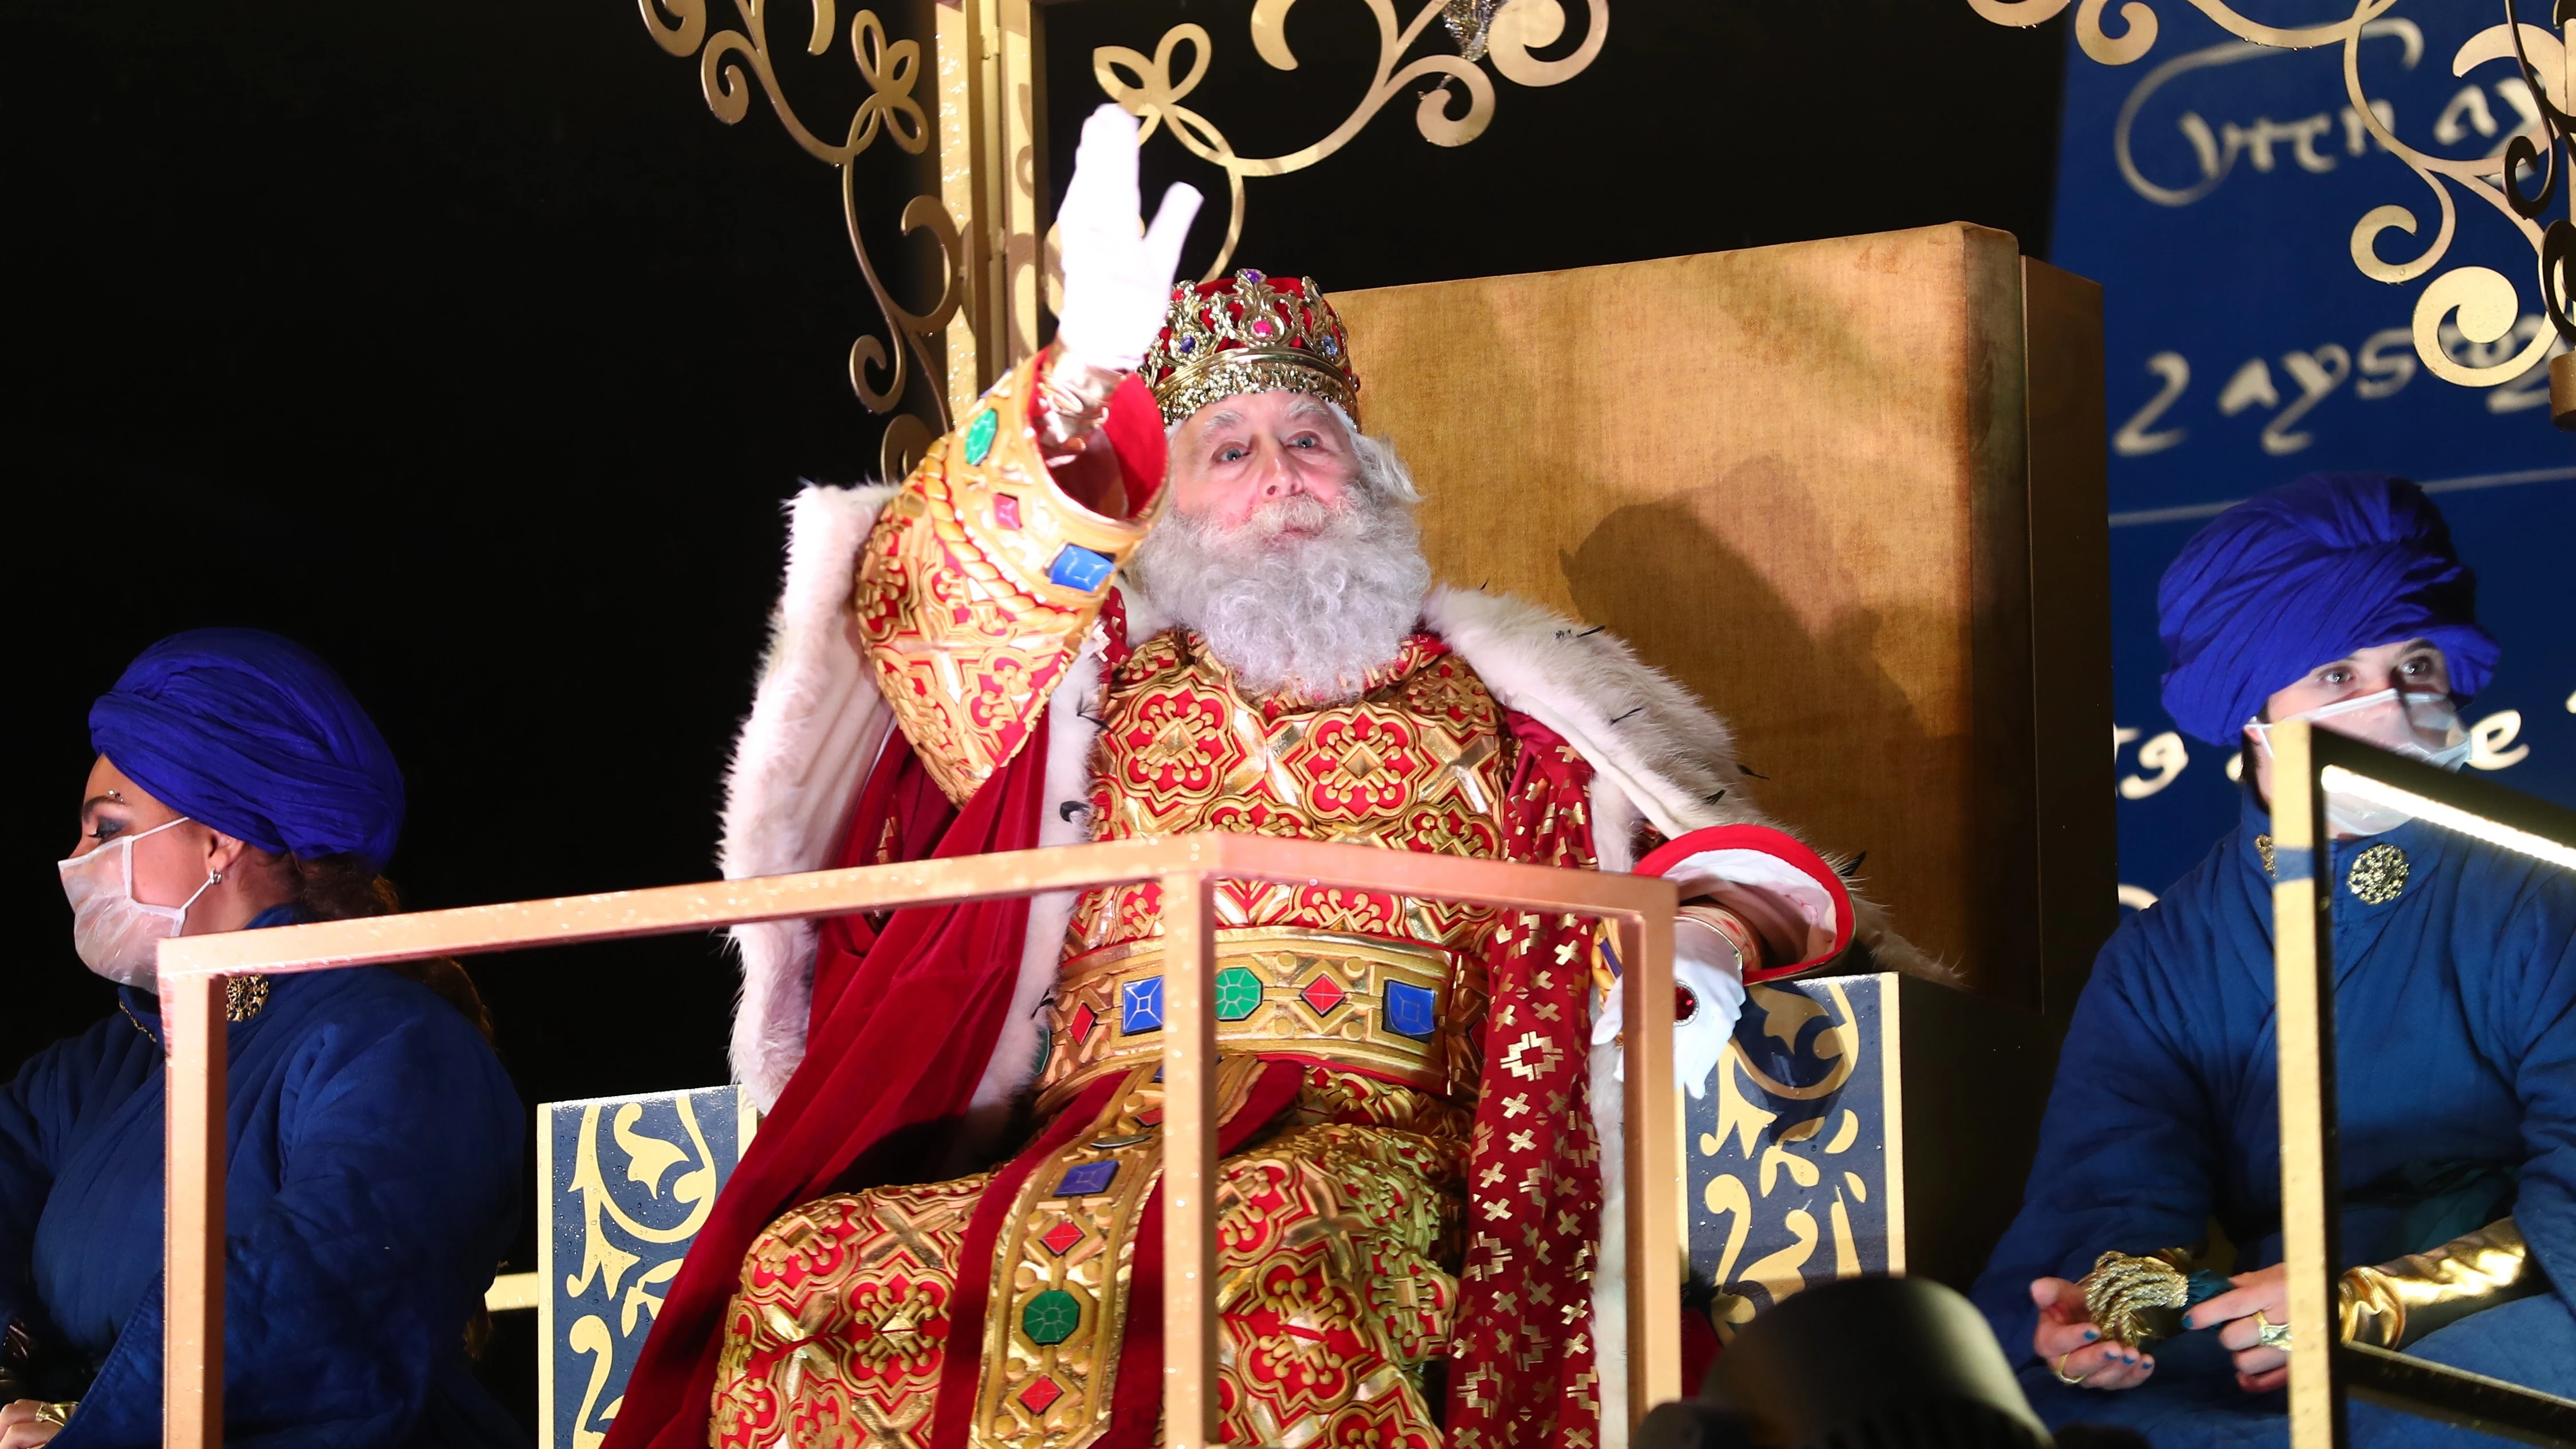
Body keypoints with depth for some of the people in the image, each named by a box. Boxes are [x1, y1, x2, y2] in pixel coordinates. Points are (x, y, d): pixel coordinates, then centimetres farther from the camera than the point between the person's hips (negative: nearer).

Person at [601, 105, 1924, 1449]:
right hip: (1100, 1126, 2)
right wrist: (1074, 392, -13)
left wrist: (1708, 922, -7)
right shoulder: (1104, 675, 25)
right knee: (794, 1275, -26)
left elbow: (1699, 832, 21)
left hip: (1361, 1136, -2)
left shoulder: (1479, 702, 24)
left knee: (1269, 1247, -41)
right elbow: (924, 601, 6)